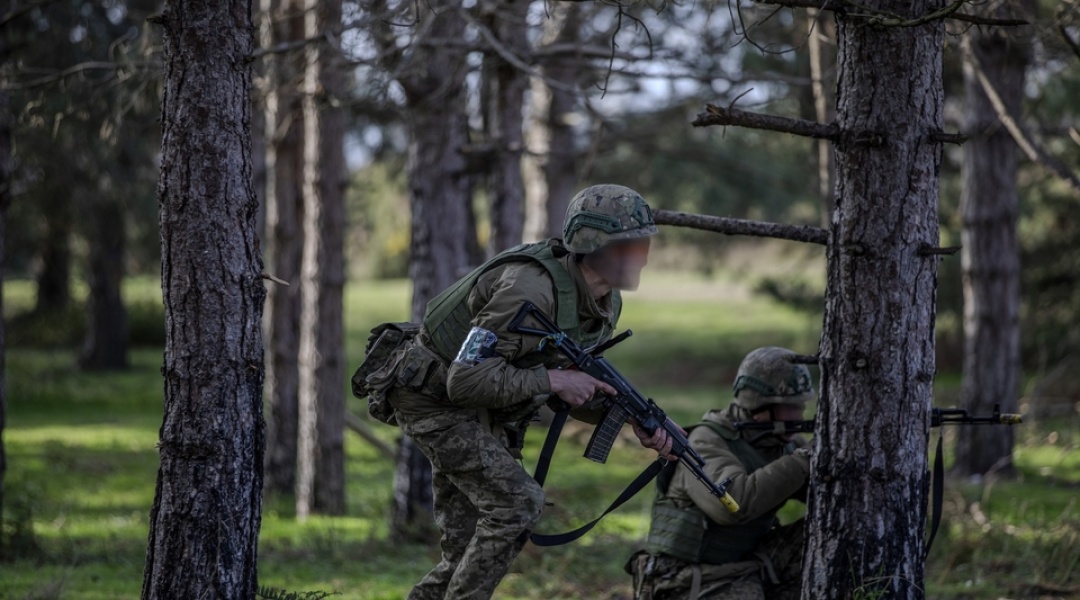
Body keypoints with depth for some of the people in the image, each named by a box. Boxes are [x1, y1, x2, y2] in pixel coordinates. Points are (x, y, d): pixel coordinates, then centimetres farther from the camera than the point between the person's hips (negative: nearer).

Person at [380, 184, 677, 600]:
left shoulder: (605, 303, -3)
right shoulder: (533, 290, -32)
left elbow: (577, 389, 7)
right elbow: (466, 380, -33)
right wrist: (552, 381, -30)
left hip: (485, 413, 9)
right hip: (433, 395, -9)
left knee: (470, 550, 8)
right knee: (517, 504, -19)